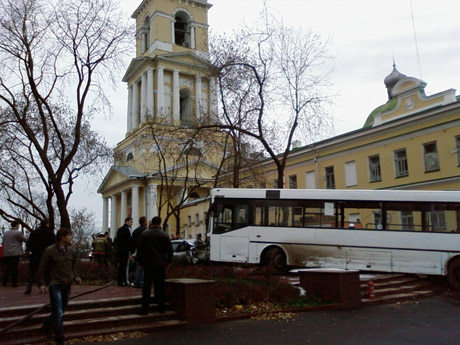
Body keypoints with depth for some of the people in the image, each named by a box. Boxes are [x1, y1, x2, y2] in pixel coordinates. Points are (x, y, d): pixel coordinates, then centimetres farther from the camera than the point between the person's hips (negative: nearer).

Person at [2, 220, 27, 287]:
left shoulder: (5, 233, 14)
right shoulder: (18, 233, -8)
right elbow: (25, 240, -3)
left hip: (6, 254, 6)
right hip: (15, 254, -6)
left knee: (8, 267, 15)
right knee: (14, 268, -2)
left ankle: (4, 282, 12)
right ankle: (14, 283, 0)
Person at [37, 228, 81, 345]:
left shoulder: (70, 250, 7)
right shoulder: (50, 251, -11)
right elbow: (42, 269, -6)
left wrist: (75, 277, 6)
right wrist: (42, 284, -12)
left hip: (67, 285, 6)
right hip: (55, 285, -6)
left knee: (61, 311, 17)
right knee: (58, 313, -6)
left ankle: (46, 327, 42)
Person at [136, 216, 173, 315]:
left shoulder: (144, 234, 2)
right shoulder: (164, 235, -1)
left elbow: (139, 249, 4)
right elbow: (169, 250, 0)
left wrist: (140, 262, 12)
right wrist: (168, 261, 12)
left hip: (147, 263, 0)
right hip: (160, 264, 0)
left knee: (146, 286, 4)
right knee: (160, 286, 7)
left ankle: (144, 309, 4)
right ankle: (161, 308, 11)